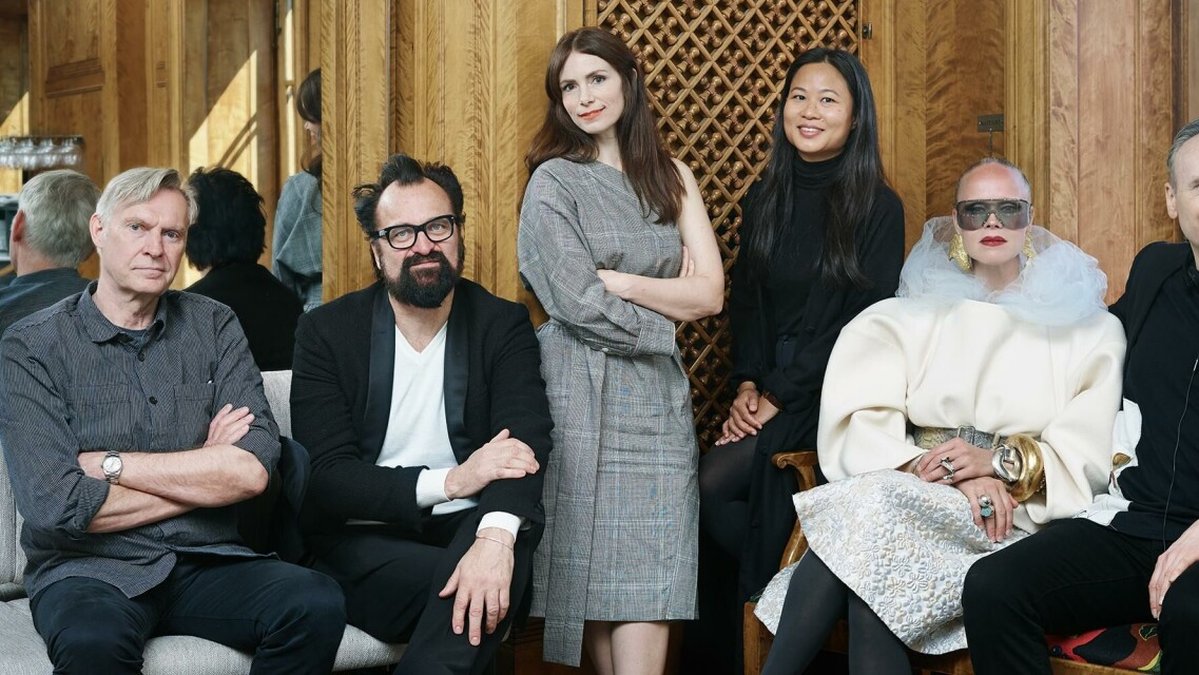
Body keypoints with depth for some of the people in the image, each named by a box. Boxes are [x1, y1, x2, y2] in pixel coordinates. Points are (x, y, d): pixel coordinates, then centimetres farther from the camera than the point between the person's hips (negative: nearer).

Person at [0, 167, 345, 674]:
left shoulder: (213, 327, 8)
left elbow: (251, 472, -6)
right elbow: (56, 506, -14)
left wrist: (108, 463, -8)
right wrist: (202, 472, -4)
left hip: (207, 563, 4)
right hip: (90, 569, -3)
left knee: (317, 603, -26)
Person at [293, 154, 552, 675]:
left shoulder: (503, 325, 3)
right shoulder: (326, 332, 1)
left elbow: (526, 439, -14)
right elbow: (326, 477, -8)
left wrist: (496, 535, -36)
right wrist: (451, 481, -21)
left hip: (464, 534, 3)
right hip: (361, 548, -2)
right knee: (460, 581, -33)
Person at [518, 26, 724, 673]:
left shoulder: (671, 177, 12)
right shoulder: (553, 181, 0)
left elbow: (710, 290, 2)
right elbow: (580, 305, -10)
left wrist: (617, 281, -7)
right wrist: (669, 303, -1)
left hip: (658, 398, 3)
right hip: (584, 394, -3)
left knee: (651, 568, -5)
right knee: (597, 565, -3)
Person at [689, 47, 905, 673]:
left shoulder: (878, 207, -4)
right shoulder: (764, 200, 12)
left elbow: (864, 319, -10)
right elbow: (744, 303, 12)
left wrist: (778, 395, -14)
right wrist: (746, 384, -6)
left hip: (832, 392, -5)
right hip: (766, 387, 5)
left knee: (715, 482, -24)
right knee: (713, 487, -22)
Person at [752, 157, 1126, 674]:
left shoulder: (1086, 326, 13)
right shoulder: (914, 314, 18)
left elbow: (1087, 454, 1)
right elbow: (860, 425, 1)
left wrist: (1000, 462, -17)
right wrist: (943, 470, -16)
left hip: (1016, 511, -2)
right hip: (903, 493, 2)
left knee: (872, 505, -31)